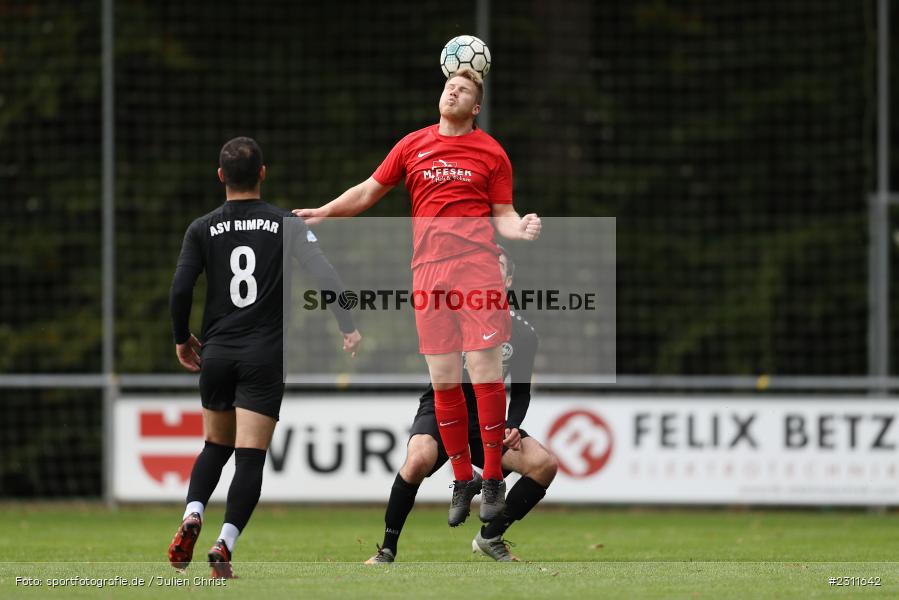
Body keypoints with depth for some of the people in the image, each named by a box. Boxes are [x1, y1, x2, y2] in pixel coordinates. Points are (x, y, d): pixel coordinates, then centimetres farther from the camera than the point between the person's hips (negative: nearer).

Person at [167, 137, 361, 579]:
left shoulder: (203, 229, 2)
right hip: (265, 356, -2)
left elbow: (180, 288, -6)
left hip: (217, 354, 2)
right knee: (250, 456, -3)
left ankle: (191, 517, -4)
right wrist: (348, 327, 1)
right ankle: (225, 546, -16)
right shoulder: (286, 224, 1)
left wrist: (181, 339, 9)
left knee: (215, 446, 19)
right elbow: (323, 274, -7)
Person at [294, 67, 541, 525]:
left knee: (485, 375, -9)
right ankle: (462, 480, 12)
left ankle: (493, 478, 1)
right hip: (429, 272, 2)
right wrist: (322, 213, 14)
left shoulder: (491, 152, 7)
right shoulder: (413, 146, 13)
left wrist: (521, 228, -13)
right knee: (443, 382, 1)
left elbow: (502, 215, 9)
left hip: (477, 268, -2)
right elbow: (368, 192, 22)